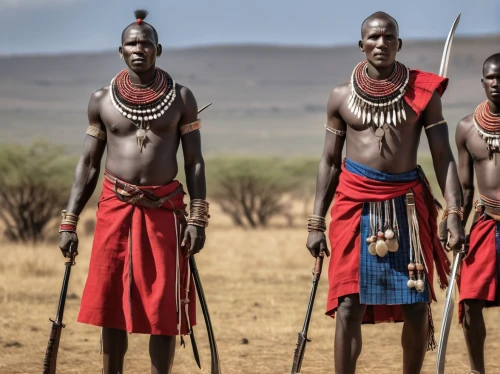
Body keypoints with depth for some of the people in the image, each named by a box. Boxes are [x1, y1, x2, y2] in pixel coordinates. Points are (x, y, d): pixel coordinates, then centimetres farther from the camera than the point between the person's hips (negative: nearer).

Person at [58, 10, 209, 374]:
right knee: (112, 306, 1)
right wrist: (69, 223, 3)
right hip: (115, 208, 1)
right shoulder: (102, 100, 6)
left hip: (165, 210, -1)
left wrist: (198, 219, -6)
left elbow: (195, 162, 3)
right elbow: (88, 164, 9)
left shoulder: (181, 98, 4)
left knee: (165, 308, 0)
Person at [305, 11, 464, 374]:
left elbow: (443, 157, 1)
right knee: (350, 305, -6)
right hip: (356, 203, 0)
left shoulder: (423, 92, 3)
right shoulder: (341, 97, 6)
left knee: (417, 307, 1)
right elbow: (329, 162, 12)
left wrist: (454, 215, -9)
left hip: (407, 203, 0)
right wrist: (316, 223, 7)